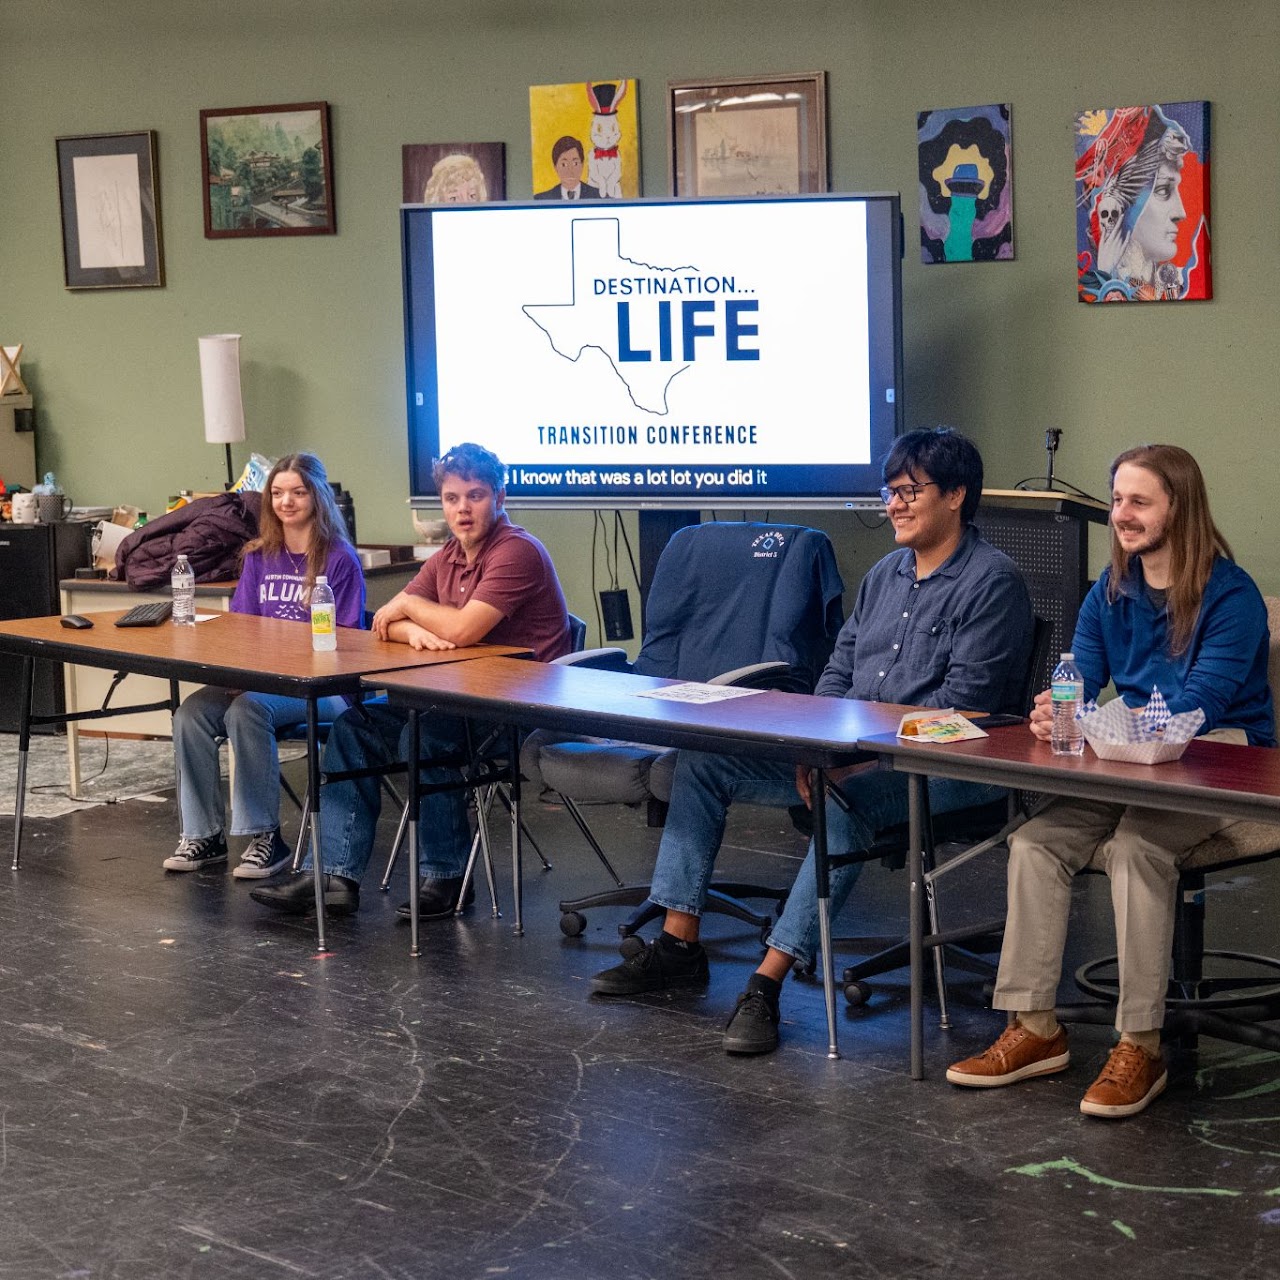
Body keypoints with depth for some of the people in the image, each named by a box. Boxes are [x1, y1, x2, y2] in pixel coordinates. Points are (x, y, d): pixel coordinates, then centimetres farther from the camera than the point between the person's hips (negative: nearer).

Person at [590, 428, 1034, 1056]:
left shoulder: (992, 580, -9)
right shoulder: (887, 573, 18)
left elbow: (964, 697, -17)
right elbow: (839, 668, 17)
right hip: (850, 753, 9)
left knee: (845, 801, -40)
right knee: (702, 760, 1)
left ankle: (768, 981, -36)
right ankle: (678, 945, 0)